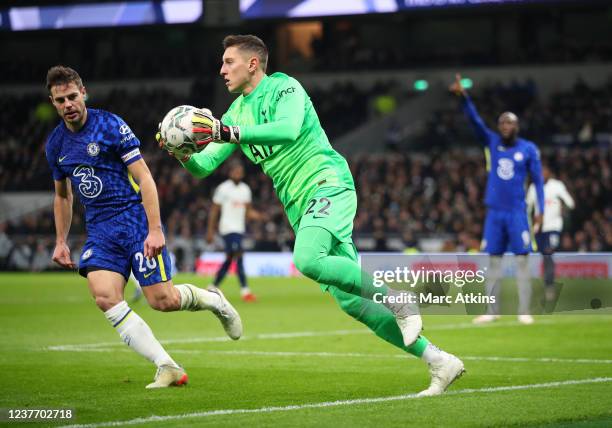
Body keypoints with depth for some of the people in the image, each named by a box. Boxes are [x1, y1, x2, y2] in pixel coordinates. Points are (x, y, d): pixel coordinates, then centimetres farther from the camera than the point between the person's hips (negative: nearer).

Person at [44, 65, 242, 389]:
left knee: (162, 300, -9)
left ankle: (214, 301, 26)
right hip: (99, 229, 5)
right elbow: (62, 195, 24)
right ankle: (167, 367, -16)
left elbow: (144, 177, -11)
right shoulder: (55, 143, 8)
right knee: (105, 297, -19)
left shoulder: (110, 126, -9)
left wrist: (155, 229, -19)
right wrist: (60, 242, 19)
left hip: (135, 219, -5)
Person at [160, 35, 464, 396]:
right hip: (299, 207, 8)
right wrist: (183, 153, -8)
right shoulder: (236, 113, 18)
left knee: (307, 260, -35)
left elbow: (288, 129, -24)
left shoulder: (284, 87, -3)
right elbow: (204, 166, 13)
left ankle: (395, 299, -19)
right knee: (351, 302, -2)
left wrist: (230, 133, -28)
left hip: (328, 184, -7)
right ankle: (440, 362, 3)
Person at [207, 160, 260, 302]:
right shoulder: (223, 188, -6)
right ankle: (245, 290, -17)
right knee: (238, 256, -16)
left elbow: (248, 210, 13)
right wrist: (210, 231, -5)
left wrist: (255, 215, -10)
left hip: (240, 229, 7)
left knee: (229, 259, 11)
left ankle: (213, 288, 23)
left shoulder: (245, 189, 11)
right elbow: (214, 211, -3)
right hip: (228, 228, -7)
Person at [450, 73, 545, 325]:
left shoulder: (528, 149, 0)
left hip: (517, 212, -3)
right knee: (493, 260, 5)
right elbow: (474, 120, -7)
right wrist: (463, 97, -22)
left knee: (522, 260, -5)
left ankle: (524, 311, -4)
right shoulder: (491, 142, 6)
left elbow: (538, 180, 2)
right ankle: (492, 311, 9)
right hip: (494, 212, 3)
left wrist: (540, 210, -6)